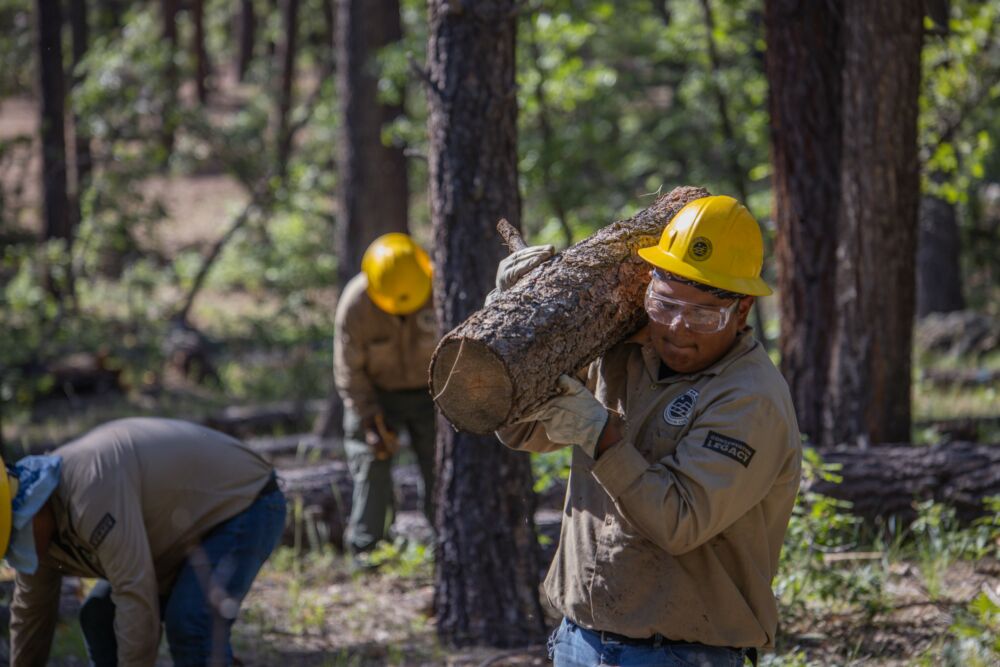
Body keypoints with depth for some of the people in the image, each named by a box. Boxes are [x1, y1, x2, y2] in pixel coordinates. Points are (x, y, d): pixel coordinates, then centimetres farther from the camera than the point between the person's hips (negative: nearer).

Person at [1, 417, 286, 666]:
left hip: (245, 504, -10)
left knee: (189, 624, -26)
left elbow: (137, 596, -37)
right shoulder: (36, 526, -4)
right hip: (200, 520, 10)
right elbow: (31, 614, 8)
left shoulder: (90, 487, -35)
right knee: (100, 616, 2)